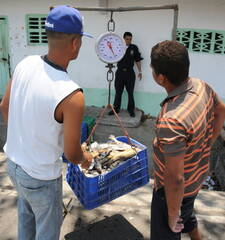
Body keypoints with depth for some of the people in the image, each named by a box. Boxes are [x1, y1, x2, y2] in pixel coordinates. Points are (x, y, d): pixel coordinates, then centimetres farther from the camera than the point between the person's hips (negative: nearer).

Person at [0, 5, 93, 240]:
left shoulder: (25, 64, -11)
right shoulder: (71, 95, -31)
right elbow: (71, 154, -21)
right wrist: (85, 159, 2)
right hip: (40, 177, -7)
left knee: (26, 214, 32)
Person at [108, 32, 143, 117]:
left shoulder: (134, 48, 1)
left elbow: (138, 60, 4)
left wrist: (140, 71, 1)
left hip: (130, 72, -1)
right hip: (120, 71, 1)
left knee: (130, 92, 5)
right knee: (118, 92, 8)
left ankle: (131, 110, 15)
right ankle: (116, 108, 19)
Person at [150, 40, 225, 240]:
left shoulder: (171, 120, -40)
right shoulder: (201, 86, -13)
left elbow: (175, 180, -32)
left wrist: (172, 216, -16)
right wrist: (206, 145, 14)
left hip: (177, 189, -8)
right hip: (198, 176, 8)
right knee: (187, 215, 35)